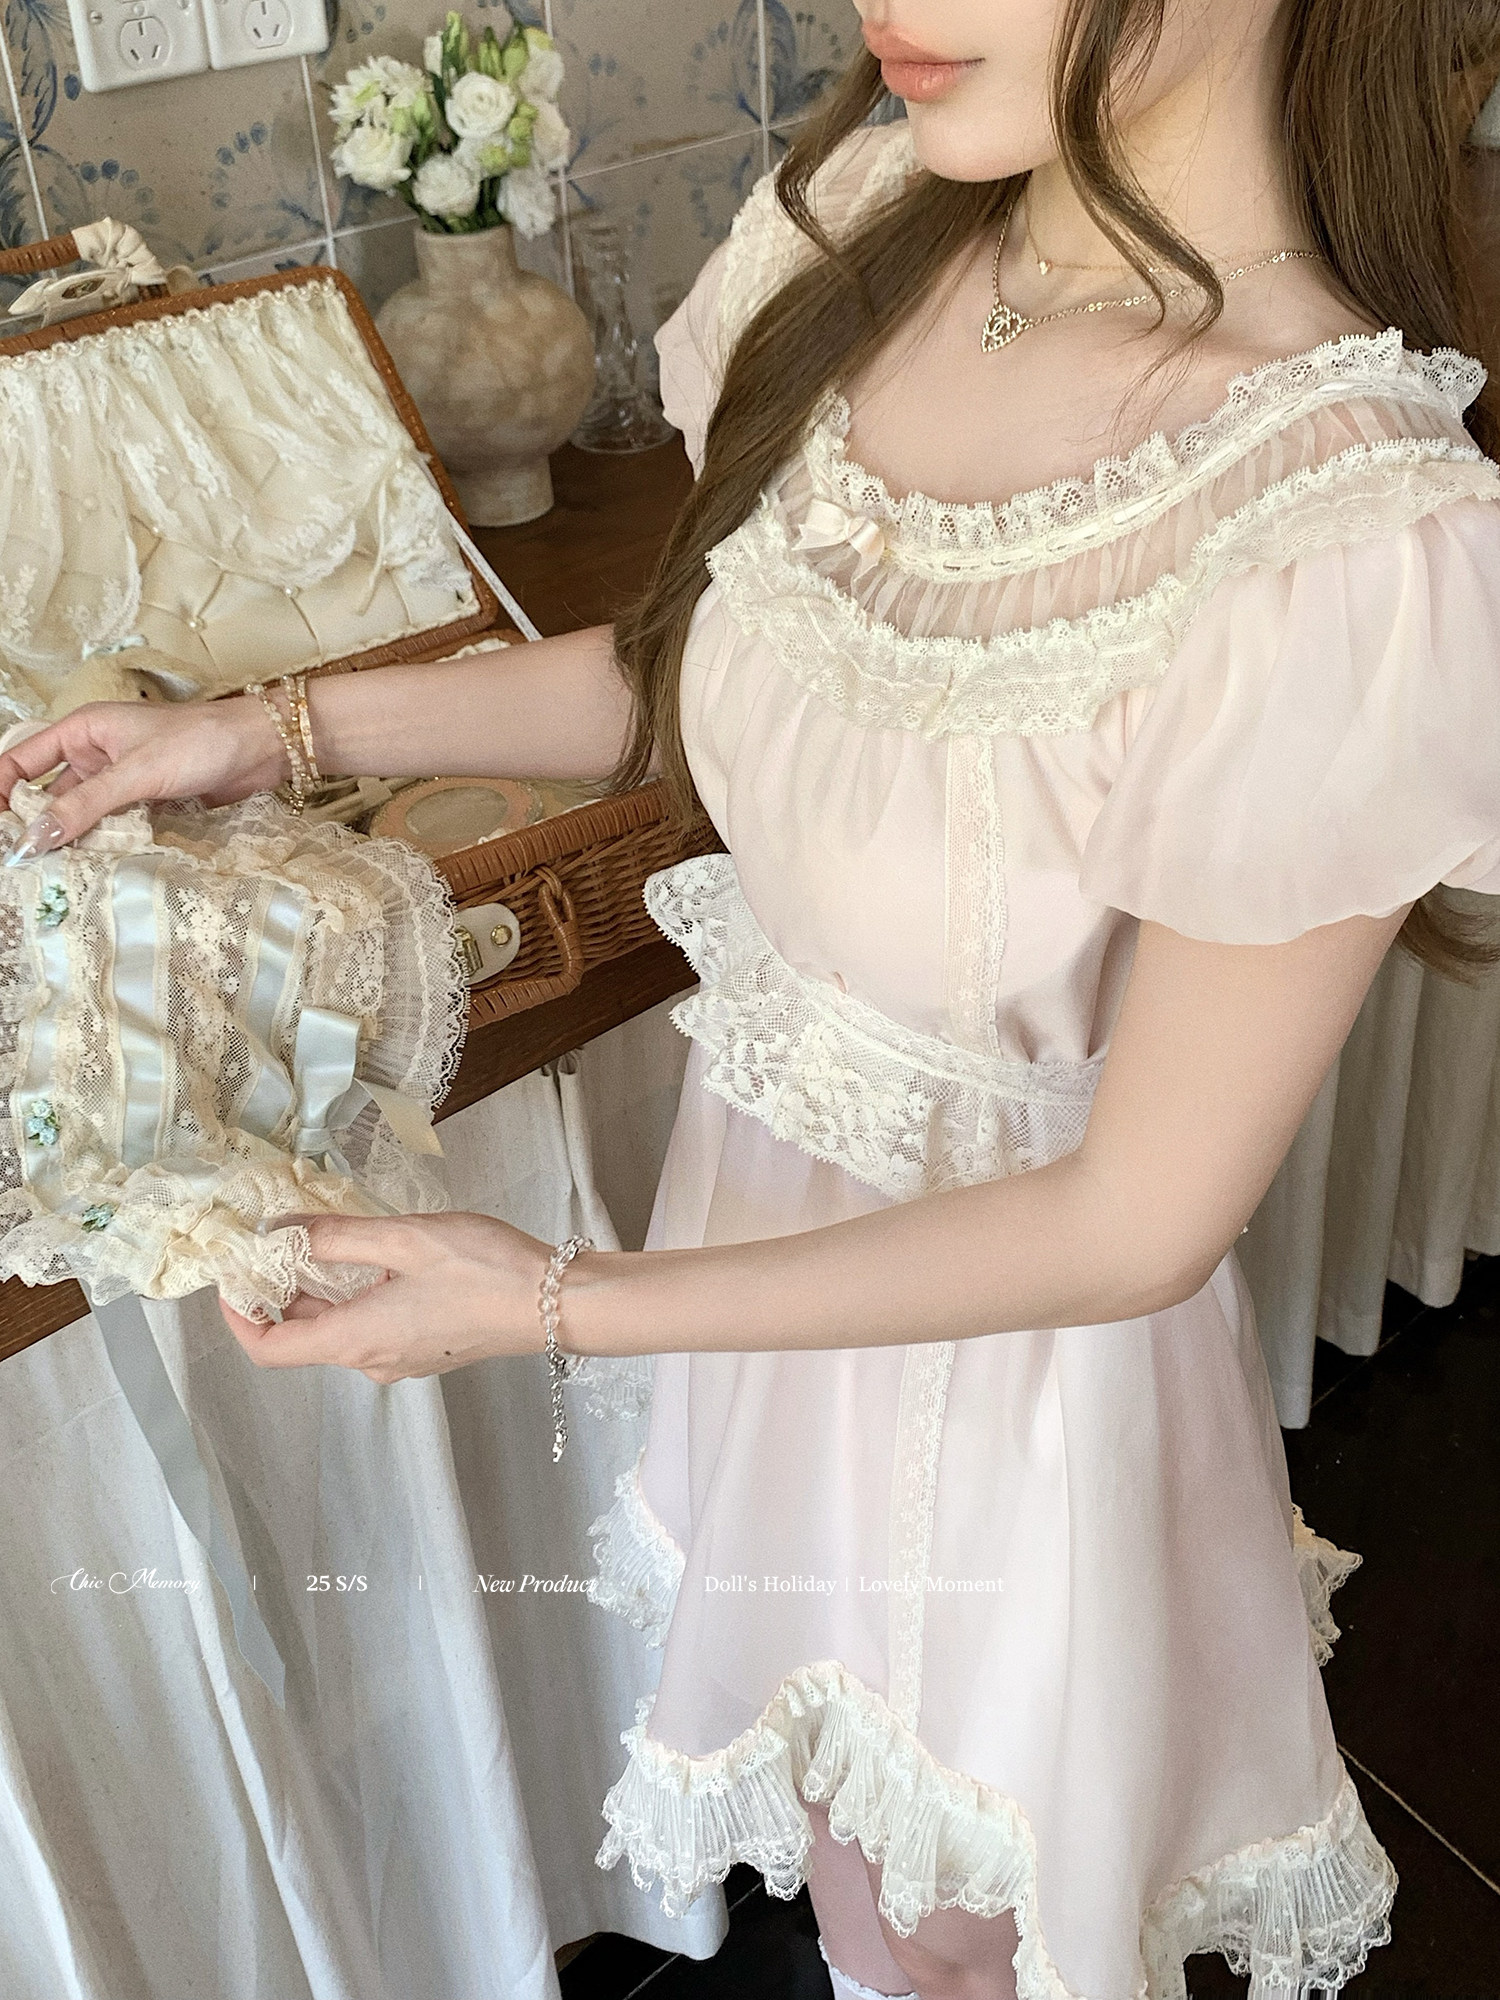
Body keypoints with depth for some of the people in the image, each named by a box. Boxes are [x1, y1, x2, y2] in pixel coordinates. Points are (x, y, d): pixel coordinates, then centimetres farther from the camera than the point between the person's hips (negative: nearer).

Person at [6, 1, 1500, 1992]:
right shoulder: (870, 217, -12)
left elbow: (1139, 1220, -23)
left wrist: (555, 1304, -20)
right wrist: (273, 730, -3)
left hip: (1005, 1322, -5)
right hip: (766, 1177, 6)